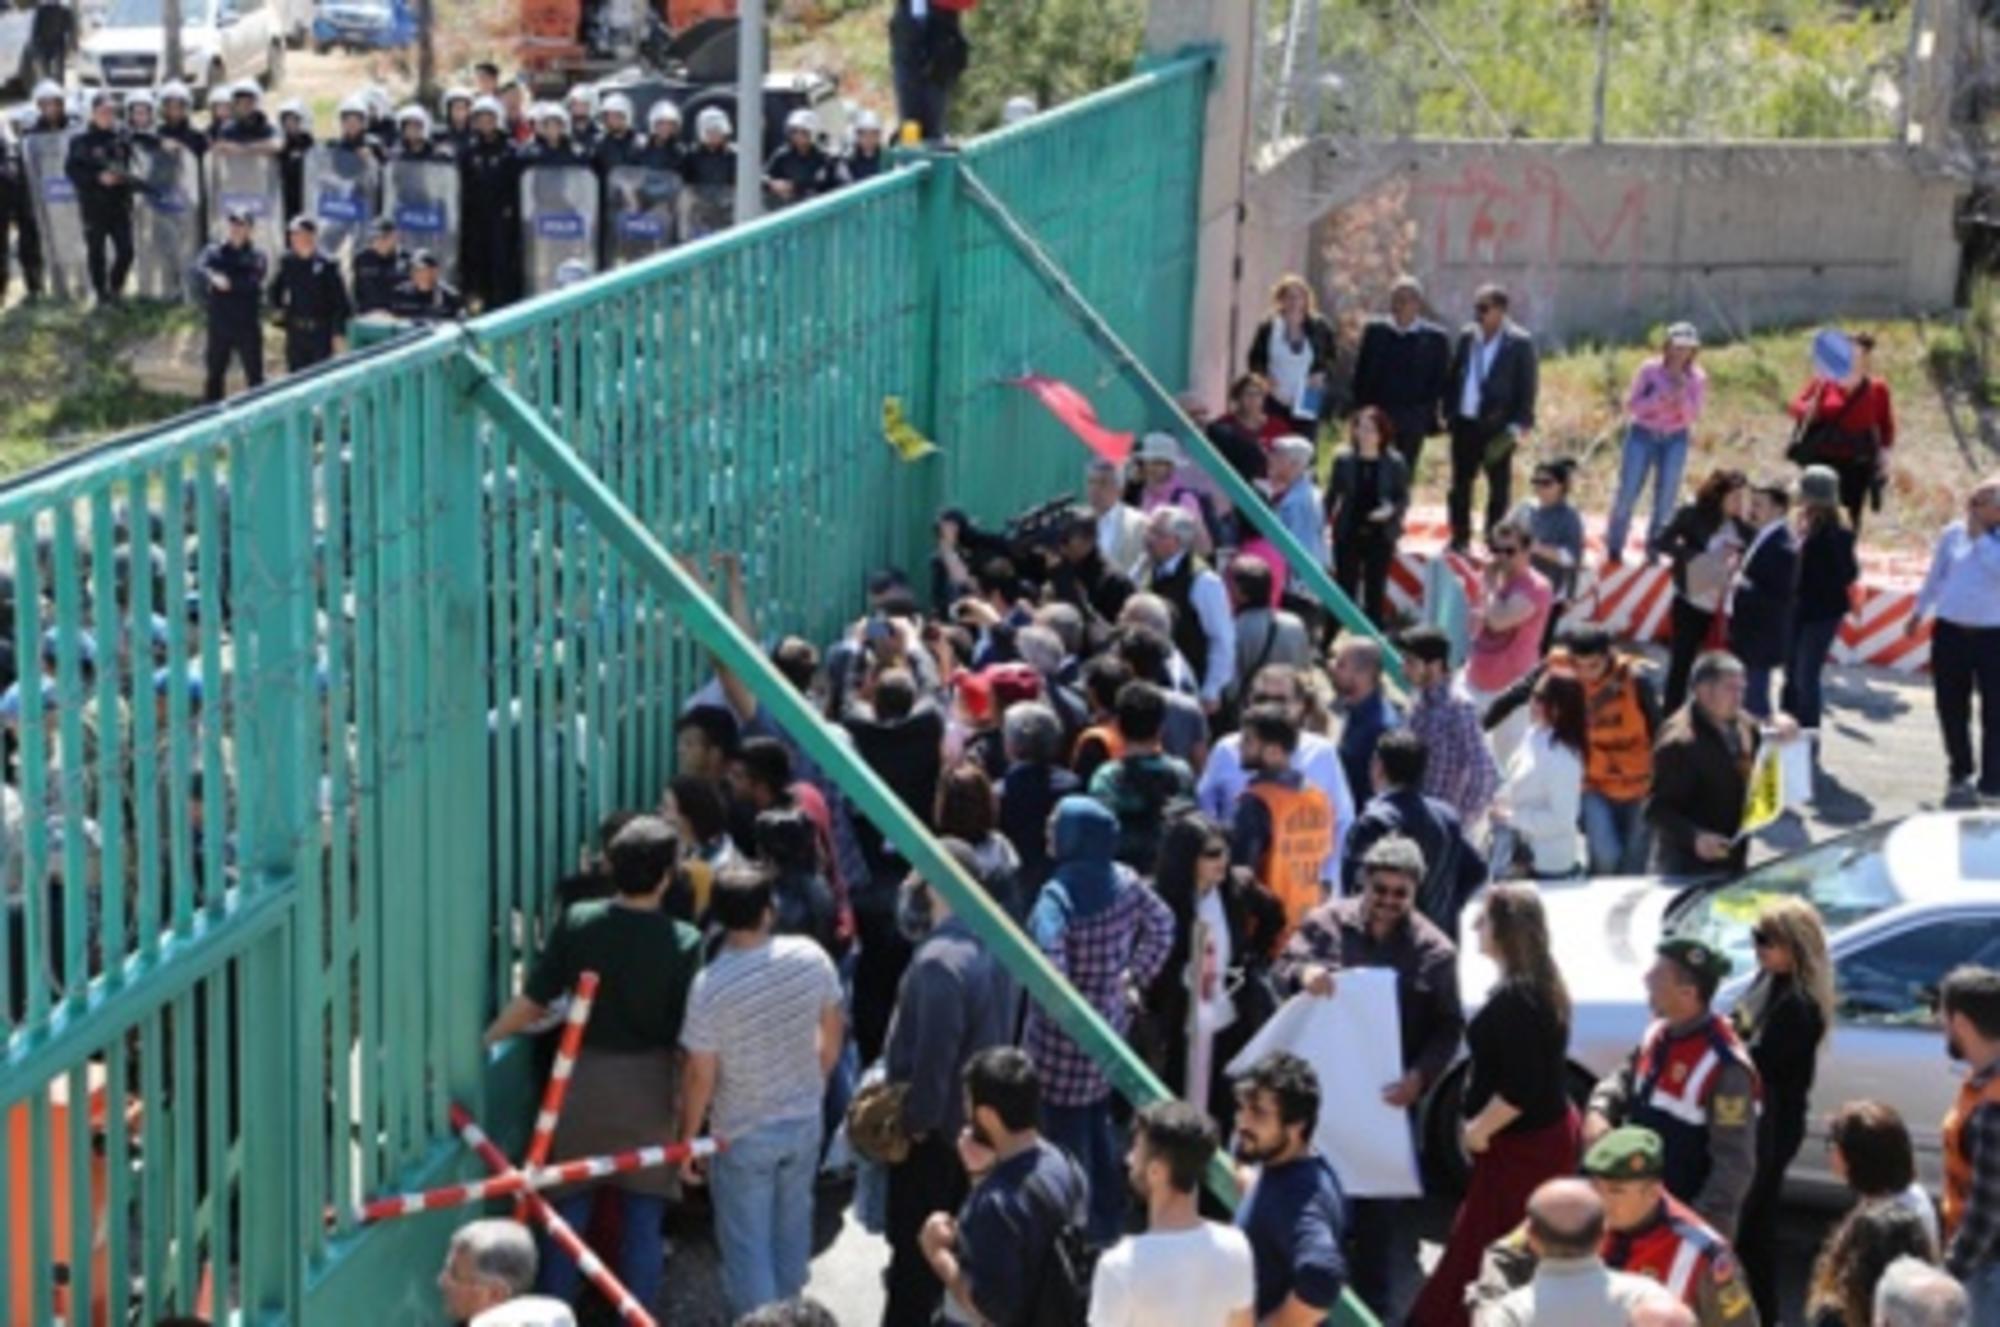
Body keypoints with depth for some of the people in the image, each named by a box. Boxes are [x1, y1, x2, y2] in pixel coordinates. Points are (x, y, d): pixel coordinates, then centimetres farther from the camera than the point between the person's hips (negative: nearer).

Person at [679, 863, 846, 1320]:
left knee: (747, 1245, 10)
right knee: (791, 1231, 25)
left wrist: (688, 1139, -3)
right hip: (805, 1120, 5)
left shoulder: (711, 984, -26)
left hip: (743, 1134, -5)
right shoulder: (810, 957, -14)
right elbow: (833, 1032, 1)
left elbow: (701, 1075, -18)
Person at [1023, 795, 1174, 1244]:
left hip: (1066, 1036, -8)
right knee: (1098, 1124, 23)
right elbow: (1162, 925, 11)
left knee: (1066, 1134, 5)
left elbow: (1050, 967, -35)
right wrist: (1132, 975, 13)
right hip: (1109, 1024, 8)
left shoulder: (1059, 894, -23)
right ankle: (1108, 1220, 33)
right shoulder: (1125, 880, -1)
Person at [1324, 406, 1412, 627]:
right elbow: (1332, 495, 3)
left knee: (1376, 591, 6)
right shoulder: (1344, 460, -1)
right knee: (1345, 586, 5)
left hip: (1381, 535, 0)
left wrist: (1391, 509, -21)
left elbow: (1404, 498, -1)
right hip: (1348, 534, 1)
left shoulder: (1395, 463, -4)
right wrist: (1325, 522, -5)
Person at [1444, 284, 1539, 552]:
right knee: (1460, 482, 10)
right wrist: (1449, 411, 5)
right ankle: (1460, 538, 20)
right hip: (1465, 422, 5)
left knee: (1499, 485, 4)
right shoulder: (1467, 336, 7)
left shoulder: (1519, 343, -7)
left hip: (1497, 426, -5)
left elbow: (1526, 388, -7)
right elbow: (1453, 377, 12)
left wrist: (1518, 426, -12)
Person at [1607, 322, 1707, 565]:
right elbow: (1632, 405, -8)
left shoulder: (1697, 379, -4)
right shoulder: (1649, 370, -8)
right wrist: (1660, 398, -23)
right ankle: (1613, 548, 10)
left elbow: (1693, 417, -7)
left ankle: (1655, 548, 12)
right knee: (1628, 492, -3)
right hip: (1642, 435, -2)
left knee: (1666, 497, 0)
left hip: (1675, 439, 2)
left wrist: (1683, 394, -23)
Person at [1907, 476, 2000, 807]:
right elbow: (1935, 575, 16)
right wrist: (1919, 612, 22)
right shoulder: (1953, 533, 3)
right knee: (1951, 706, 10)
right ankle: (1960, 771, 26)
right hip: (1949, 629, 3)